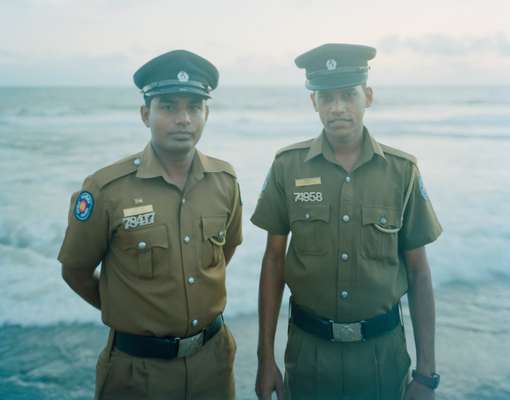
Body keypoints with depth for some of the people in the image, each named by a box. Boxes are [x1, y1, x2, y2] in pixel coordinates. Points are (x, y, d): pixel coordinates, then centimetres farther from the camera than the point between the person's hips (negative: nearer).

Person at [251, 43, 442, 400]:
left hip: (383, 349, 1)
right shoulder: (287, 166, -7)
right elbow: (274, 260, -1)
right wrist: (266, 357, -2)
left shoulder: (403, 171, -6)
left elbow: (418, 273, -1)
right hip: (308, 348, 0)